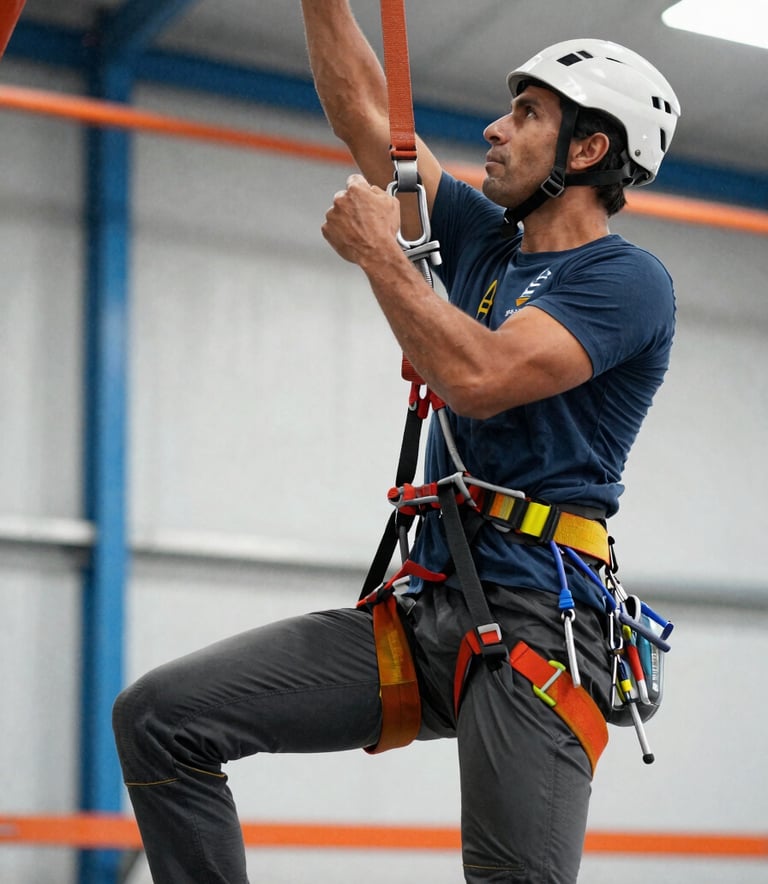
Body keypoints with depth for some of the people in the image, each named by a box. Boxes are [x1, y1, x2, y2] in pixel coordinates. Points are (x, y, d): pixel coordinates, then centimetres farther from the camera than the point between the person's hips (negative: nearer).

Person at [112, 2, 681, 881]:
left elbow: (479, 377, -20)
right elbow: (361, 112, 20)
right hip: (423, 610, 7)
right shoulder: (483, 239, 19)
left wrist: (379, 252, -8)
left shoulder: (626, 280, -5)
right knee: (159, 717, -4)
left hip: (534, 628, -7)